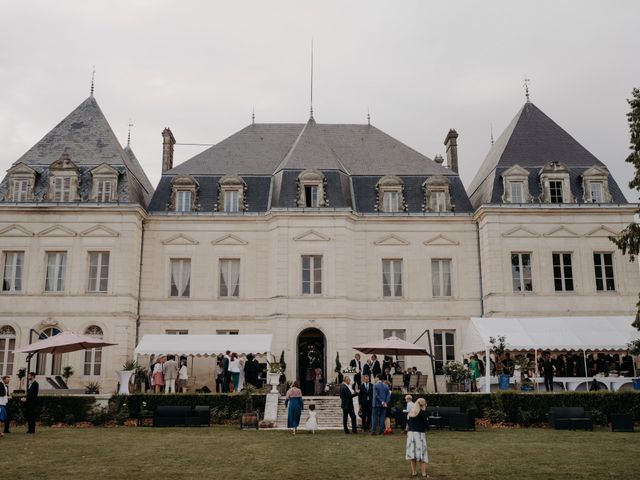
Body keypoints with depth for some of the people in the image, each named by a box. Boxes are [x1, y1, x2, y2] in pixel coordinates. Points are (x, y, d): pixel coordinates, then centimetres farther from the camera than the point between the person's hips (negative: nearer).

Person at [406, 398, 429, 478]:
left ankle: (414, 472, 12)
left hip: (410, 433, 5)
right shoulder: (422, 412, -6)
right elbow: (426, 423, -6)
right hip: (419, 433, -5)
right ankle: (424, 473, -2)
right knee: (422, 453, -1)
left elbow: (408, 423, 15)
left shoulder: (411, 412, 13)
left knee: (412, 453, 9)